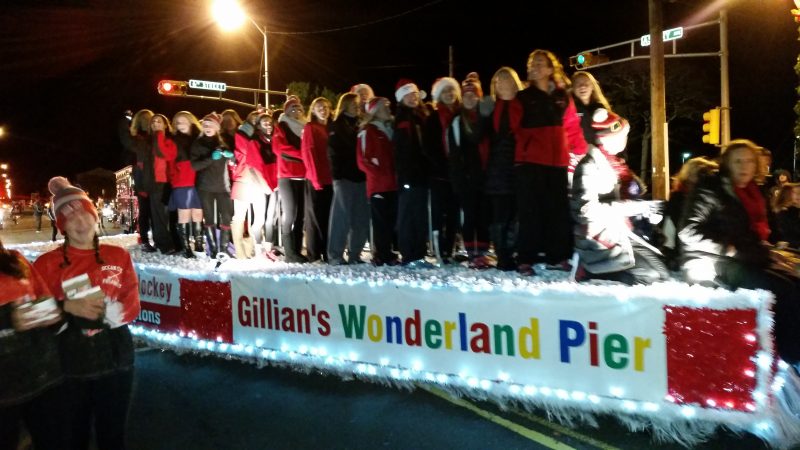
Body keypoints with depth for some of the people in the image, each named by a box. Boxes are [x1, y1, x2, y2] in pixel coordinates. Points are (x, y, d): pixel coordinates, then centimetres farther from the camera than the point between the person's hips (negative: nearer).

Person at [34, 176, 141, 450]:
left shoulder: (118, 256, 2)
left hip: (116, 359, 2)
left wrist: (105, 311, -20)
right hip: (69, 364, -1)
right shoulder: (48, 263, -3)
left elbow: (132, 306, -3)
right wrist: (68, 308, -23)